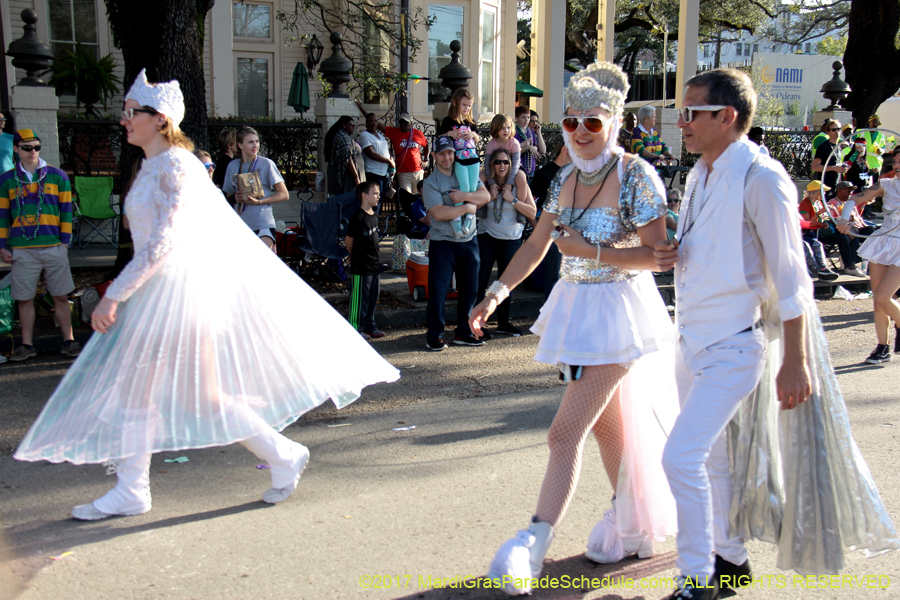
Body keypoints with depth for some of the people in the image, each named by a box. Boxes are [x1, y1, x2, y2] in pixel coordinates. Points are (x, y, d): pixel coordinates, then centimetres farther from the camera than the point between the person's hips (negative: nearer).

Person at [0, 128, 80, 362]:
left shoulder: (57, 176, 5)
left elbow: (66, 211, 7)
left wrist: (65, 241, 1)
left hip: (54, 247, -1)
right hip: (21, 250, 1)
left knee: (61, 297, 3)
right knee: (24, 299, 6)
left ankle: (68, 342, 11)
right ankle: (27, 345, 16)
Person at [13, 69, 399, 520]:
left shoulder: (174, 166, -15)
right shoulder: (154, 165, 14)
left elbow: (163, 242, -22)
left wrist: (115, 294, -21)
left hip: (181, 288, -10)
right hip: (156, 290, 10)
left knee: (202, 395, -3)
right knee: (133, 385, 9)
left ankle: (283, 455, 13)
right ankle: (131, 491, 17)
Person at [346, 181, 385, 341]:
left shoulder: (374, 216, 11)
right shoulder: (358, 217, -16)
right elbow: (348, 242, -10)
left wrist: (376, 259, 15)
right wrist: (357, 256, 5)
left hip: (375, 265, 8)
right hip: (360, 267, -8)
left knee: (373, 297, 15)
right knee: (359, 298, -1)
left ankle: (369, 325, 26)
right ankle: (355, 328, 9)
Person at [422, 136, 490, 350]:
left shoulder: (466, 174, 9)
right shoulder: (430, 183, -6)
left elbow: (485, 196, -1)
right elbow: (439, 213, -20)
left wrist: (464, 196, -17)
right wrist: (468, 207, -13)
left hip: (468, 241, 5)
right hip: (442, 243, -5)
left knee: (469, 289, 9)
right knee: (438, 290, -3)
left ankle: (463, 333, 22)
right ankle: (434, 336, 8)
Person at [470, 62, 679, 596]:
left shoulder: (636, 176, -13)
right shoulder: (566, 179, 8)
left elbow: (656, 254, -15)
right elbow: (537, 245, 10)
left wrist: (593, 252, -19)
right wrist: (497, 292, 1)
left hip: (618, 311, -7)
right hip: (576, 307, 7)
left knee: (566, 432, -10)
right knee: (608, 423, 18)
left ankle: (534, 546, -5)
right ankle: (632, 522, 36)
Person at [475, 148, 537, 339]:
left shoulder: (519, 184, -3)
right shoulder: (486, 183, 0)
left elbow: (532, 212, -8)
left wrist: (513, 200, -18)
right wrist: (489, 197, -10)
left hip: (511, 239, 0)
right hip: (487, 237, 0)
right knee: (480, 282, -6)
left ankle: (503, 323, 24)